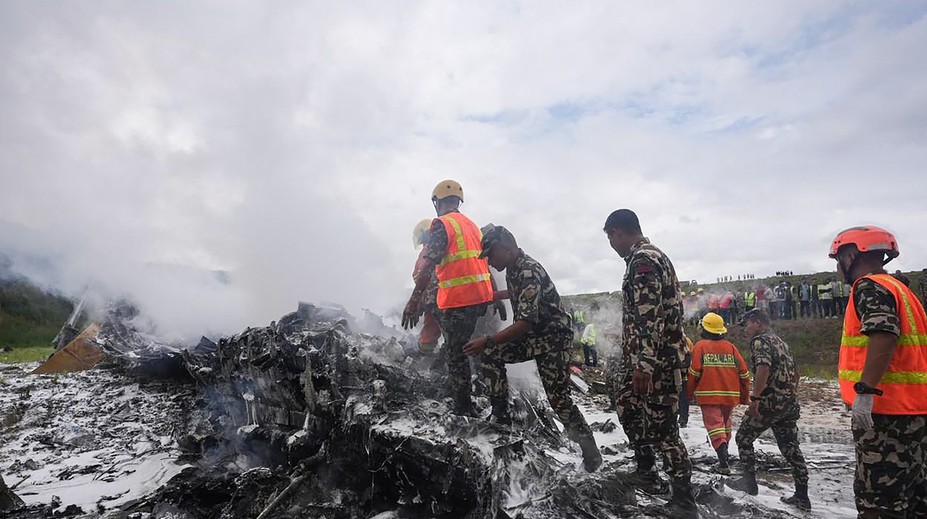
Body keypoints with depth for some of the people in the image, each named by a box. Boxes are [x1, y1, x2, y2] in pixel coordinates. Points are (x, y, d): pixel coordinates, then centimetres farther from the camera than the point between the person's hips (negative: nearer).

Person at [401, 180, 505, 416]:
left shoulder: (442, 224, -7)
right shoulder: (472, 225, 17)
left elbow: (428, 265, -18)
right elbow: (485, 265, 19)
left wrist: (415, 299, -19)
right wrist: (496, 298, 24)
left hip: (457, 299, -8)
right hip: (481, 296, 8)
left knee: (454, 353, 2)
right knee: (460, 348, 18)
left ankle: (464, 409, 8)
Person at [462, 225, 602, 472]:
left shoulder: (529, 272, -26)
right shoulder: (513, 268, 2)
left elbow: (527, 322, -33)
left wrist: (487, 341, -33)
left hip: (553, 338, -8)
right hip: (531, 336, 8)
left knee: (559, 399, -8)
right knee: (491, 354, -6)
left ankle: (591, 454, 7)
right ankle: (501, 416, 4)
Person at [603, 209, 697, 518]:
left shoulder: (642, 261, -17)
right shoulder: (652, 256, 17)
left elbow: (649, 316, -25)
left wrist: (644, 364, -28)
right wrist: (635, 359, 28)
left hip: (656, 359, -11)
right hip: (641, 356, 11)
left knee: (660, 426, -8)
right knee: (626, 405, 21)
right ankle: (645, 469, 34)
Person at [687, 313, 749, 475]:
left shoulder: (701, 346, -3)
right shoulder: (731, 347, 7)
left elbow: (694, 372, -10)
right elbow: (743, 373, 6)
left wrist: (689, 393, 3)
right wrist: (745, 397, 16)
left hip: (708, 395, -4)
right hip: (730, 396, 4)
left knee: (714, 425, -5)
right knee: (725, 424, 21)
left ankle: (723, 460, -20)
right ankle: (723, 455, 35)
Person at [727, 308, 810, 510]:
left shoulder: (760, 341, -10)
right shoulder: (780, 342, 19)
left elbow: (763, 367, -26)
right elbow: (794, 372, 25)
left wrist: (755, 397, -26)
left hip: (769, 402, -9)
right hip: (789, 404, 9)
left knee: (743, 438, 5)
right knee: (790, 446, 10)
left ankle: (749, 482, 9)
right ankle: (802, 496, 11)